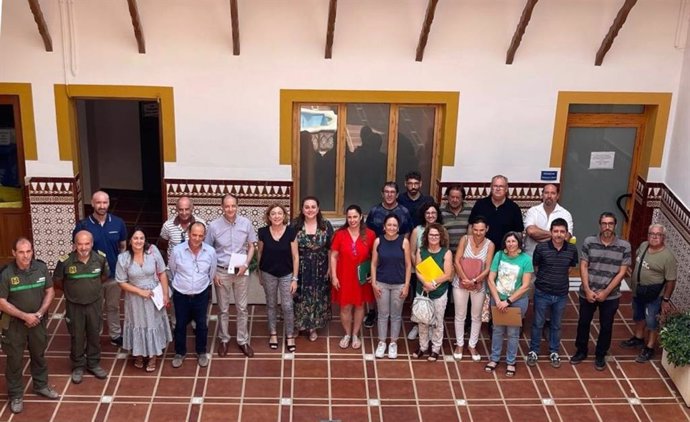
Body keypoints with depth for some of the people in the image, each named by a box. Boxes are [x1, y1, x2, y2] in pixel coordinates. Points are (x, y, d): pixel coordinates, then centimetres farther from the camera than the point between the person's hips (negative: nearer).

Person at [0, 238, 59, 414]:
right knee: (14, 359, 8)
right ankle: (15, 395, 24)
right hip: (14, 323, -3)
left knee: (39, 355, 19)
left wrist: (40, 313, -12)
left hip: (38, 320, 3)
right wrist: (25, 316, -19)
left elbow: (50, 291, 0)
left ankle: (41, 385, 39)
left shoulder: (41, 268, -10)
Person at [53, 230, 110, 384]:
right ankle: (78, 366, 30)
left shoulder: (100, 258, -15)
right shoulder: (65, 261, -21)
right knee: (76, 337, 12)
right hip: (74, 306, -2)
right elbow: (57, 281, -3)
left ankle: (93, 364, 34)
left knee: (94, 335, 16)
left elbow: (105, 276, 8)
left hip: (94, 304, 2)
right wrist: (71, 291, 9)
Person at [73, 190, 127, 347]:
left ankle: (116, 335, 34)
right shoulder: (83, 225, -13)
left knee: (113, 307, 18)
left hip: (114, 274, 2)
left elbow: (123, 247, 4)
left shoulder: (118, 223, -7)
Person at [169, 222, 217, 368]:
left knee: (201, 325, 15)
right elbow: (172, 270, 2)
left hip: (201, 295, 1)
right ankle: (180, 353, 34)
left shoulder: (210, 251, -14)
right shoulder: (177, 250, -18)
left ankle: (201, 352, 35)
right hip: (181, 295, -1)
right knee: (180, 325, 14)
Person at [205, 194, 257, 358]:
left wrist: (245, 265, -10)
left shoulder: (246, 223, -8)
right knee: (223, 309, 12)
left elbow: (251, 246, 3)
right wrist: (212, 273, -6)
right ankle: (223, 340, 28)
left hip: (241, 272, 1)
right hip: (221, 272, -1)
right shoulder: (214, 225, -11)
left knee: (242, 308, 11)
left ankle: (243, 340, 24)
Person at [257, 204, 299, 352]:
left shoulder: (291, 231, -13)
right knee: (271, 304, 15)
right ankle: (273, 333, 32)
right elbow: (260, 253, 4)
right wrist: (259, 273, 10)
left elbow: (295, 256, -8)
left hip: (286, 274, -1)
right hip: (268, 274, 1)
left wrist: (295, 278, -8)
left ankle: (289, 336, 20)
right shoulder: (263, 232, -10)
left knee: (287, 306, 2)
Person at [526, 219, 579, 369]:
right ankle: (533, 351, 29)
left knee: (556, 325, 18)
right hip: (542, 293, -2)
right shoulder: (541, 248, -15)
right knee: (538, 324, 12)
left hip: (561, 294, 2)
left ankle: (554, 352, 35)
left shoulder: (572, 250, -8)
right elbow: (535, 268, 0)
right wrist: (545, 280, 8)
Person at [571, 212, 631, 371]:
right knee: (583, 323, 15)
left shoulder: (624, 246, -9)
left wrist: (606, 292, -13)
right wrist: (587, 290, -12)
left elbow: (621, 272, -9)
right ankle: (581, 351, 34)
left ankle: (600, 355, 31)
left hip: (610, 296, -1)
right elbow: (583, 267, -5)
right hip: (587, 293, 1)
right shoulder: (589, 242, -7)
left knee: (606, 327, 12)